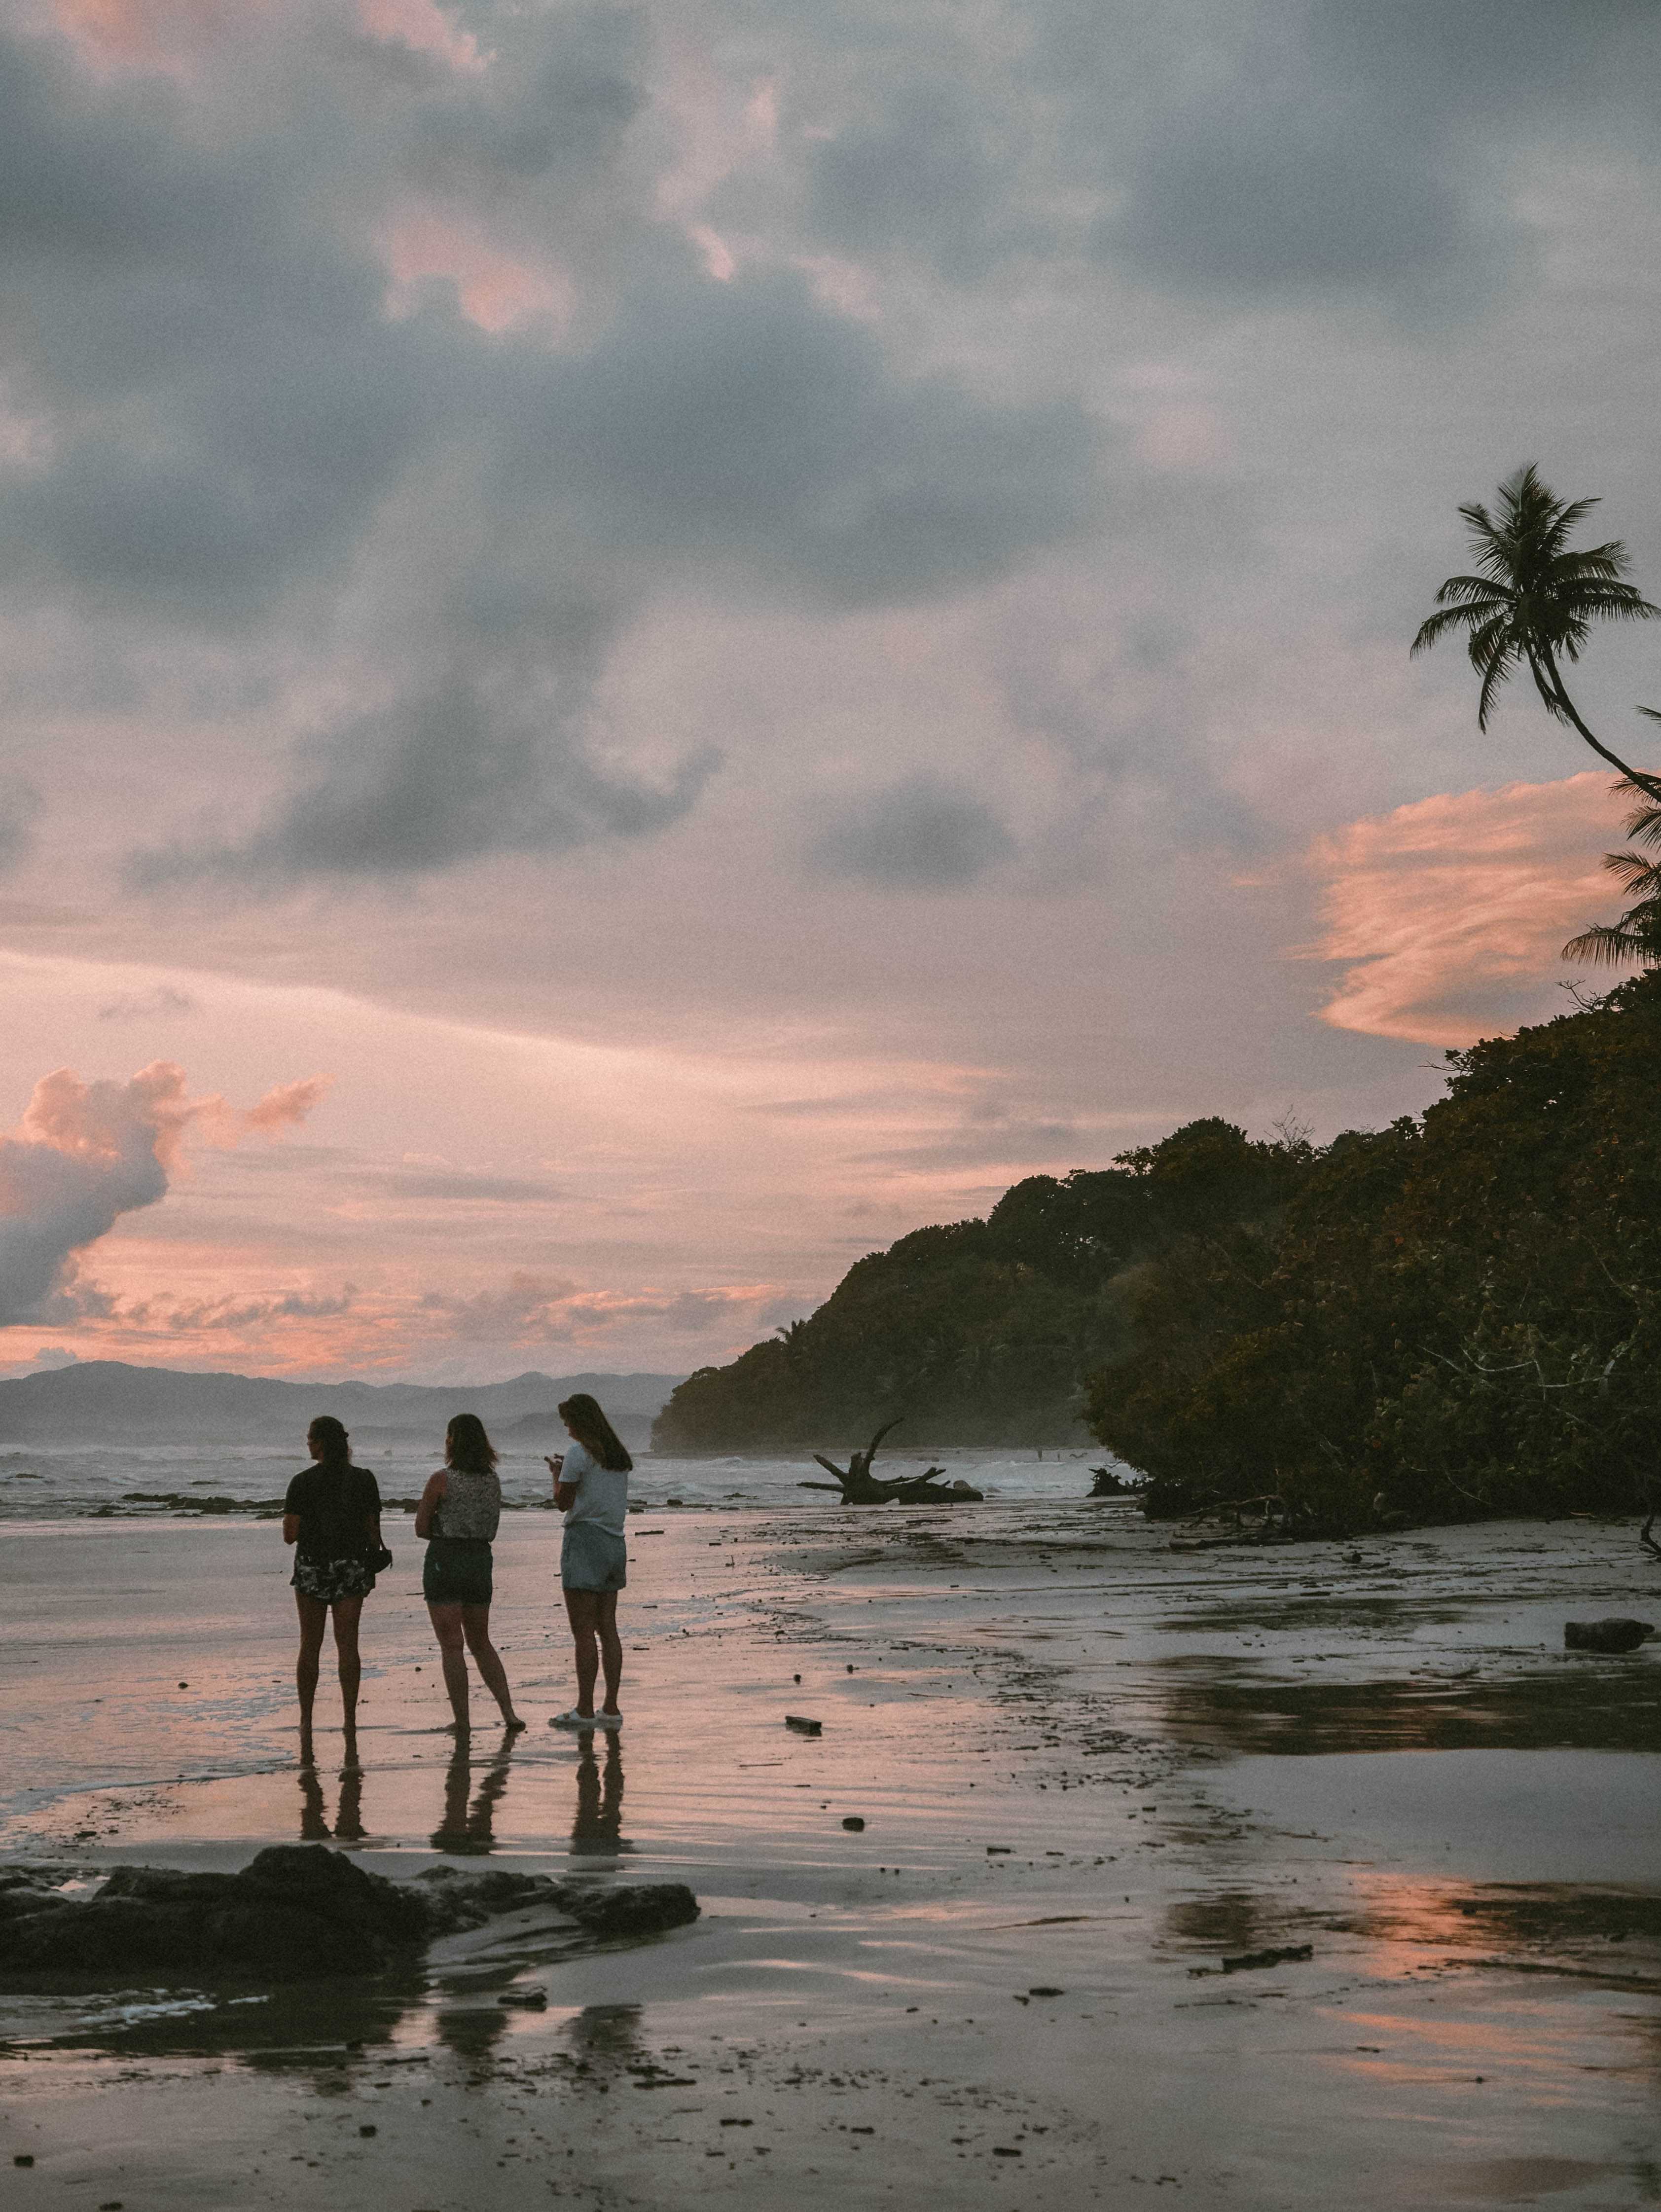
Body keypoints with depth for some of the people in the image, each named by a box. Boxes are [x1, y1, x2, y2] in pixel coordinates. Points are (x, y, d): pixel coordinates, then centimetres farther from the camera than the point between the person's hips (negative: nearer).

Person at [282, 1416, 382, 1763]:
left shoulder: (303, 1483, -10)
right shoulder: (364, 1480, -2)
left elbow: (290, 1535, -10)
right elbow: (373, 1528, 2)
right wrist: (370, 1571, 12)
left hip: (312, 1566, -1)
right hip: (353, 1566, 1)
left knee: (310, 1647, 11)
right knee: (348, 1646, 4)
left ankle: (306, 1724, 16)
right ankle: (350, 1721, -4)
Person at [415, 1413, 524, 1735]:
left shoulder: (441, 1480, -11)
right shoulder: (493, 1481, 6)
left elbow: (422, 1528, -5)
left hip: (444, 1563, -5)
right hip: (481, 1562, 5)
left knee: (452, 1646, 1)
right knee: (481, 1642, 17)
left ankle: (462, 1724, 0)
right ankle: (509, 1712, 6)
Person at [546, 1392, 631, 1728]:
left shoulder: (579, 1453, -10)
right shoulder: (618, 1454, 14)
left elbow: (563, 1502, -8)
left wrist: (557, 1473, 10)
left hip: (585, 1539, -8)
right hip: (615, 1543, 8)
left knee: (583, 1631, -5)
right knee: (608, 1628, 8)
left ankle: (584, 1710, -5)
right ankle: (611, 1709, 8)